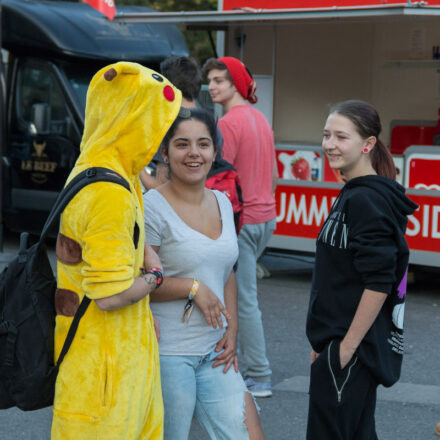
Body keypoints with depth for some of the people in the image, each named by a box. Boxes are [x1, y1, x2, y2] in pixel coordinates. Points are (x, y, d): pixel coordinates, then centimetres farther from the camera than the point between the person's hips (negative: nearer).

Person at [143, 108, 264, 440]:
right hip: (167, 354, -6)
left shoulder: (222, 203, 10)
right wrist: (194, 288, -15)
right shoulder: (153, 207, -12)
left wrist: (232, 332, 8)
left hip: (214, 353, 6)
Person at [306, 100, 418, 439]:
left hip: (350, 348, -10)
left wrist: (347, 347, -19)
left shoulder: (365, 200, -17)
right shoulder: (353, 195, 13)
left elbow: (379, 283, -22)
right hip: (340, 342, 10)